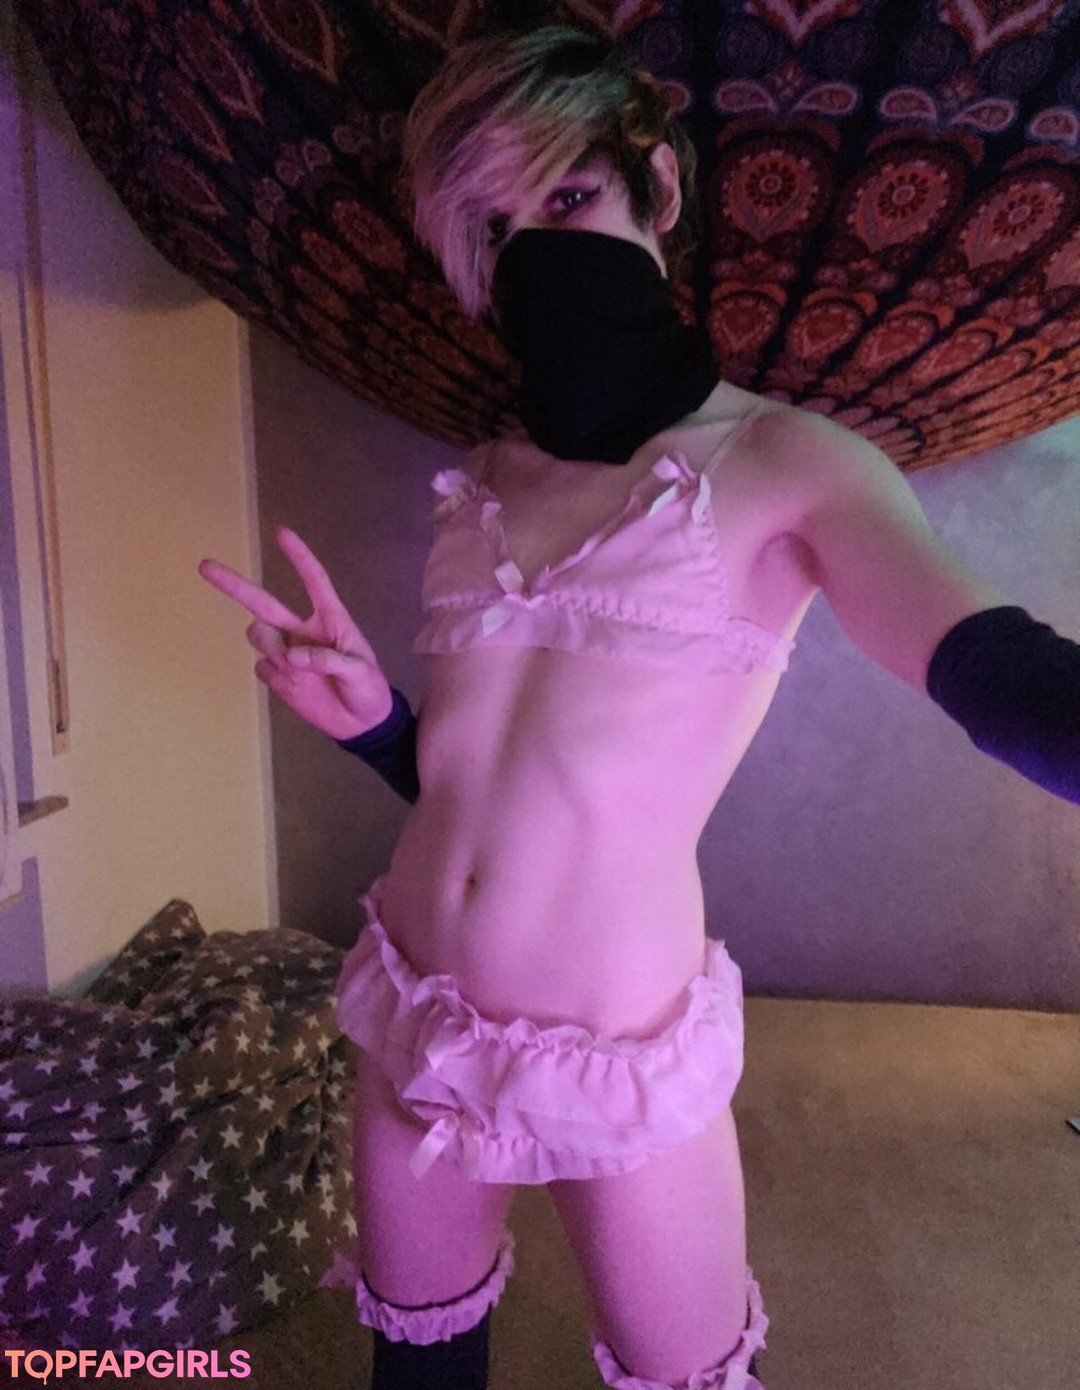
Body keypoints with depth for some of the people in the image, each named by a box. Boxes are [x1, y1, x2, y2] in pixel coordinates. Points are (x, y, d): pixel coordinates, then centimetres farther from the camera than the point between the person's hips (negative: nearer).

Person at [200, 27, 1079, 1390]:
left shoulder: (786, 462, -9)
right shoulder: (476, 488, 5)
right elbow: (462, 772, 10)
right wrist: (366, 716, -9)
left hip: (622, 1055, -4)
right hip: (415, 1017, 5)